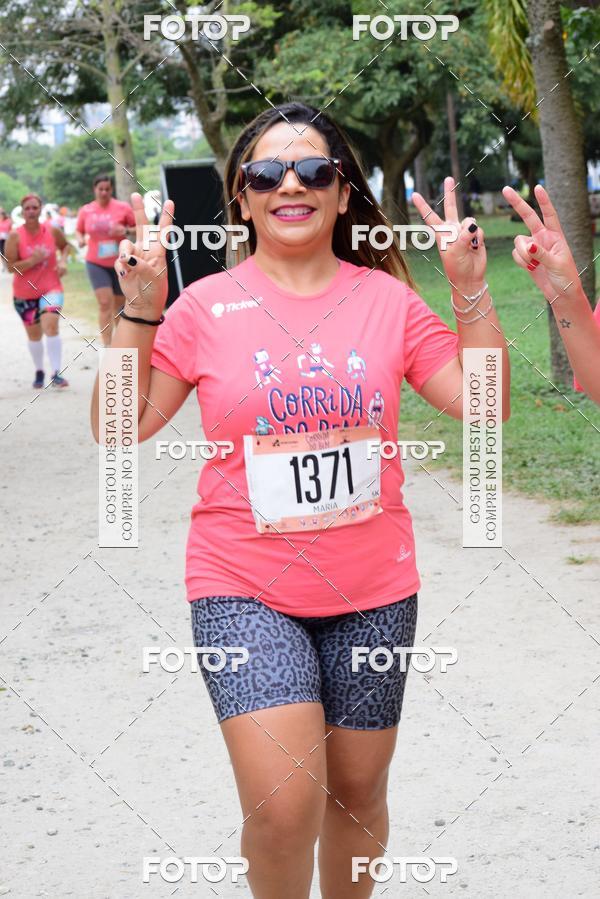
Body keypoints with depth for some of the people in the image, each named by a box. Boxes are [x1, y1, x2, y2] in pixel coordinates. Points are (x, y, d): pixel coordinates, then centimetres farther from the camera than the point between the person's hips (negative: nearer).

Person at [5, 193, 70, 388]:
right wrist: (34, 260, -27)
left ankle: (56, 373, -19)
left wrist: (63, 261, -4)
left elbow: (65, 246, 15)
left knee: (51, 326, -21)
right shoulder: (15, 237, -11)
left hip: (51, 288, -1)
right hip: (24, 293, 1)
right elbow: (11, 266, -15)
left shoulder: (52, 231, -6)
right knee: (33, 334, 13)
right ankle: (39, 372, 33)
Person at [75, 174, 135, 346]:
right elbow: (78, 230, 14)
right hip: (96, 263, 0)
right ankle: (107, 347, -14)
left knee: (119, 304, 13)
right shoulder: (85, 211, 0)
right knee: (105, 303, -14)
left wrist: (126, 230, -21)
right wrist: (80, 239, -8)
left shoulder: (123, 208, -6)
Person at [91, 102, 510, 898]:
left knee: (358, 791, 14)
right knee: (284, 803, -16)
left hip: (372, 591, 3)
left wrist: (470, 290, -7)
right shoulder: (206, 307, -3)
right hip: (245, 591, -2)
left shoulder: (386, 298, 1)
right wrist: (140, 309, -12)